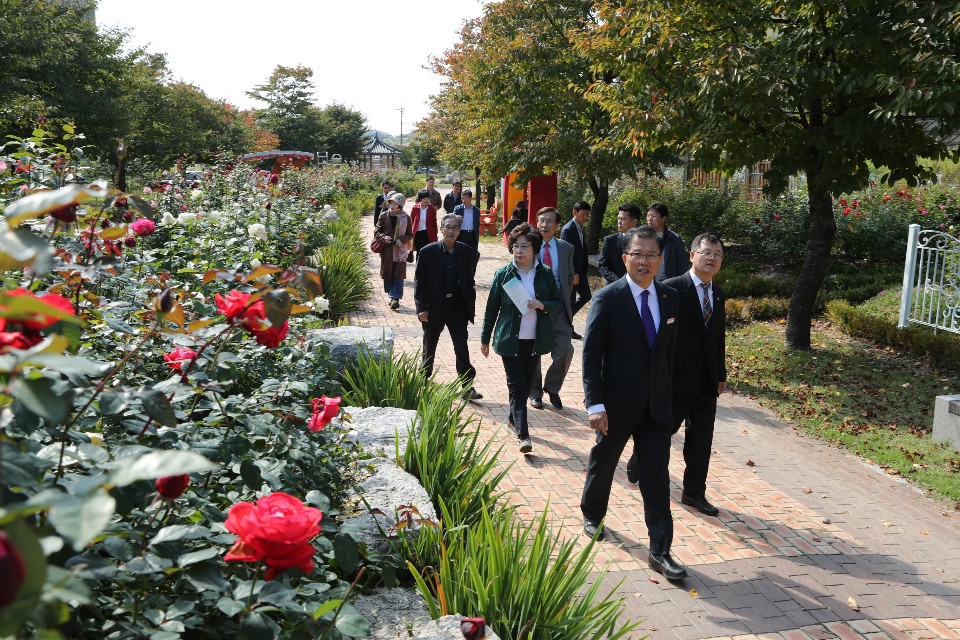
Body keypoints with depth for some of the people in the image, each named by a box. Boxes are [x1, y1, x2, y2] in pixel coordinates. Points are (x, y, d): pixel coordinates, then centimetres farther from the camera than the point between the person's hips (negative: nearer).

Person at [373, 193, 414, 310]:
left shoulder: (406, 218, 0)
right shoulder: (384, 216, 3)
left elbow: (410, 235, 6)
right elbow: (376, 232, 3)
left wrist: (401, 240, -13)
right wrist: (385, 238, -14)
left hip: (400, 250, -2)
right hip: (387, 249, 2)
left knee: (398, 275, -7)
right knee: (387, 273, 7)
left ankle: (395, 297, -9)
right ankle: (393, 296, 21)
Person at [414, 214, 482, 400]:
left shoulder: (467, 252, -2)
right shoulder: (428, 252, -7)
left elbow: (469, 280, 10)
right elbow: (419, 280, -5)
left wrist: (470, 304, 4)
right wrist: (421, 307, -11)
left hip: (457, 307, 1)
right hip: (433, 307, 0)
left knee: (462, 349, -2)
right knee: (429, 348, 15)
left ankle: (468, 388, 2)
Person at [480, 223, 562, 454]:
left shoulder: (545, 274, 1)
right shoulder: (503, 274, -3)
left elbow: (558, 302, 8)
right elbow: (492, 307, 1)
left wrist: (542, 305, -14)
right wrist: (485, 338, 4)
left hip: (534, 339, 3)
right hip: (510, 339, -3)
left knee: (526, 383, 14)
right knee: (516, 386, -5)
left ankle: (514, 418, 35)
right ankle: (523, 434, -6)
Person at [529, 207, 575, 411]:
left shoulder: (566, 249, 4)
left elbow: (570, 277, 13)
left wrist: (564, 299, 3)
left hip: (558, 307, 1)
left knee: (565, 350, -7)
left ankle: (552, 388, 17)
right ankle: (535, 392, 26)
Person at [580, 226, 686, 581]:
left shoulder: (669, 298, 3)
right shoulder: (607, 299, -12)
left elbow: (670, 350, 11)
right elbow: (591, 355, -13)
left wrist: (667, 393, 11)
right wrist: (595, 405, -18)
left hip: (657, 406, 3)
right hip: (617, 405, -3)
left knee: (657, 479, 2)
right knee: (602, 465, 17)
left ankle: (660, 552, 9)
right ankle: (592, 515, 44)